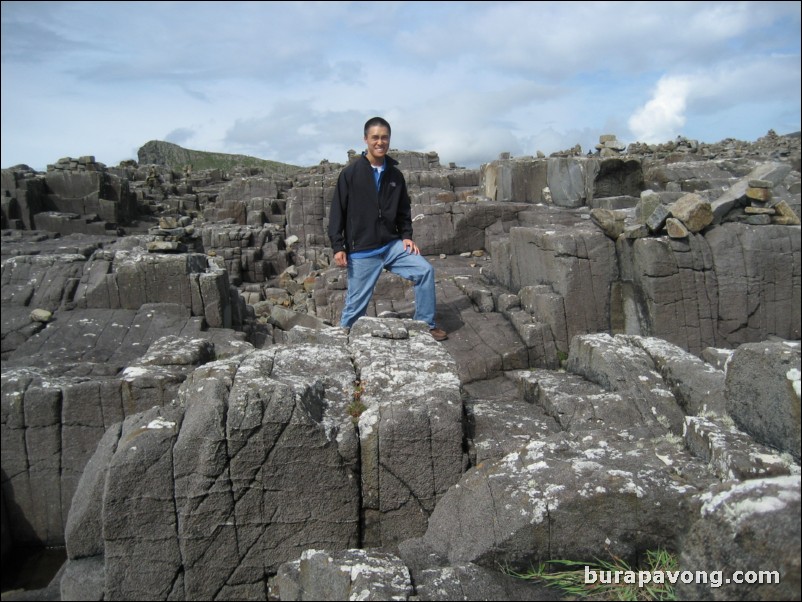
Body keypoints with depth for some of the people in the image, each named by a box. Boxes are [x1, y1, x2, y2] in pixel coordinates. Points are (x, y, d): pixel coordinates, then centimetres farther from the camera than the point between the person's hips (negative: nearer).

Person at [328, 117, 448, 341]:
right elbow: (337, 211, -5)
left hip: (392, 245, 4)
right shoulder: (351, 173, -6)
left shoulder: (395, 174, 7)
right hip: (362, 251, -4)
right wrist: (338, 246, -9)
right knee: (356, 304, 1)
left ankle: (426, 324, 6)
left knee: (425, 270, -10)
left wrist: (406, 236, 2)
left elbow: (403, 209, 16)